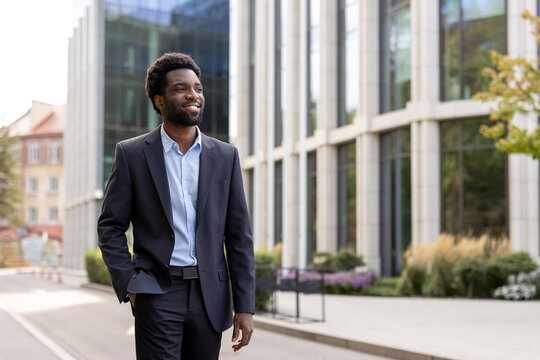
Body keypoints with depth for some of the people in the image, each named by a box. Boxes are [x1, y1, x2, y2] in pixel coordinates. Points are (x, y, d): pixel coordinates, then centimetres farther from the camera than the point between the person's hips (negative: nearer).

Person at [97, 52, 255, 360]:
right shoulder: (132, 153, 2)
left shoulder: (225, 156, 7)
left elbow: (239, 236, 6)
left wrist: (245, 307, 1)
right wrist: (128, 285, -7)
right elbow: (110, 226, 4)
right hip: (157, 293, -2)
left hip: (209, 297, 3)